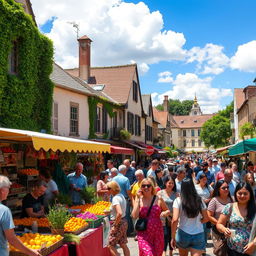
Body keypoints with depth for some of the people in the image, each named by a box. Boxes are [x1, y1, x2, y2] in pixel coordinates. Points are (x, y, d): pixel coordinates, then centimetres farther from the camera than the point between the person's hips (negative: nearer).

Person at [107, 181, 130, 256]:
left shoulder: (115, 198, -21)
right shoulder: (121, 196, 7)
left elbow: (119, 213, -32)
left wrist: (115, 225, -22)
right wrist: (110, 211, 18)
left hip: (119, 223, -9)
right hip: (124, 222, 9)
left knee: (111, 245, 1)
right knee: (123, 245, 16)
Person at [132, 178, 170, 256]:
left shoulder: (158, 199, 2)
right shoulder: (139, 200, 1)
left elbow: (168, 211, 15)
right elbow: (134, 216, -12)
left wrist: (165, 213, -9)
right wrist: (138, 199, -11)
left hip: (158, 233, 2)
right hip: (144, 234, -2)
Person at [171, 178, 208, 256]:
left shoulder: (178, 200, -8)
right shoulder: (199, 200, 0)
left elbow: (175, 220, -15)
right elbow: (206, 219, 7)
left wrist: (173, 237, -7)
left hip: (183, 233, 0)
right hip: (199, 235, 1)